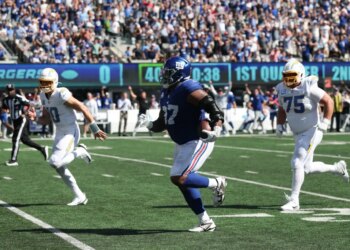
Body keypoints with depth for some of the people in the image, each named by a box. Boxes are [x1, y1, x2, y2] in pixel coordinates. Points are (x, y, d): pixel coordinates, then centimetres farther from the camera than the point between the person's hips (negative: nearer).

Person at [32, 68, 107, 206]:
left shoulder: (61, 95, -21)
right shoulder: (44, 96, 4)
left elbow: (83, 108, -18)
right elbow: (46, 119, 15)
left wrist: (95, 129, -17)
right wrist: (35, 118, -8)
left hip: (70, 132, -9)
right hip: (60, 132, 9)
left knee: (55, 162, -21)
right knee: (60, 168, 9)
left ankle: (79, 152, 3)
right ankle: (79, 196, 19)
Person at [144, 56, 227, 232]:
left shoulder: (189, 90, -19)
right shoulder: (167, 93, 10)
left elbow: (213, 108, -24)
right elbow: (162, 122, 18)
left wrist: (216, 130, -37)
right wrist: (151, 125, -2)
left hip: (198, 142, -10)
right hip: (182, 144, 10)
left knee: (180, 178, -17)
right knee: (184, 182, 9)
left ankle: (216, 184, 5)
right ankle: (206, 222, 17)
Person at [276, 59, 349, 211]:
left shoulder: (309, 87, -17)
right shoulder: (282, 90, 2)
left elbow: (329, 101, -12)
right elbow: (282, 110, 19)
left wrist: (325, 122, -20)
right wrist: (279, 125, 5)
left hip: (312, 131, -8)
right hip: (298, 134, 8)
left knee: (297, 163, -16)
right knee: (306, 168, 12)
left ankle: (294, 201, -10)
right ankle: (337, 168, 36)